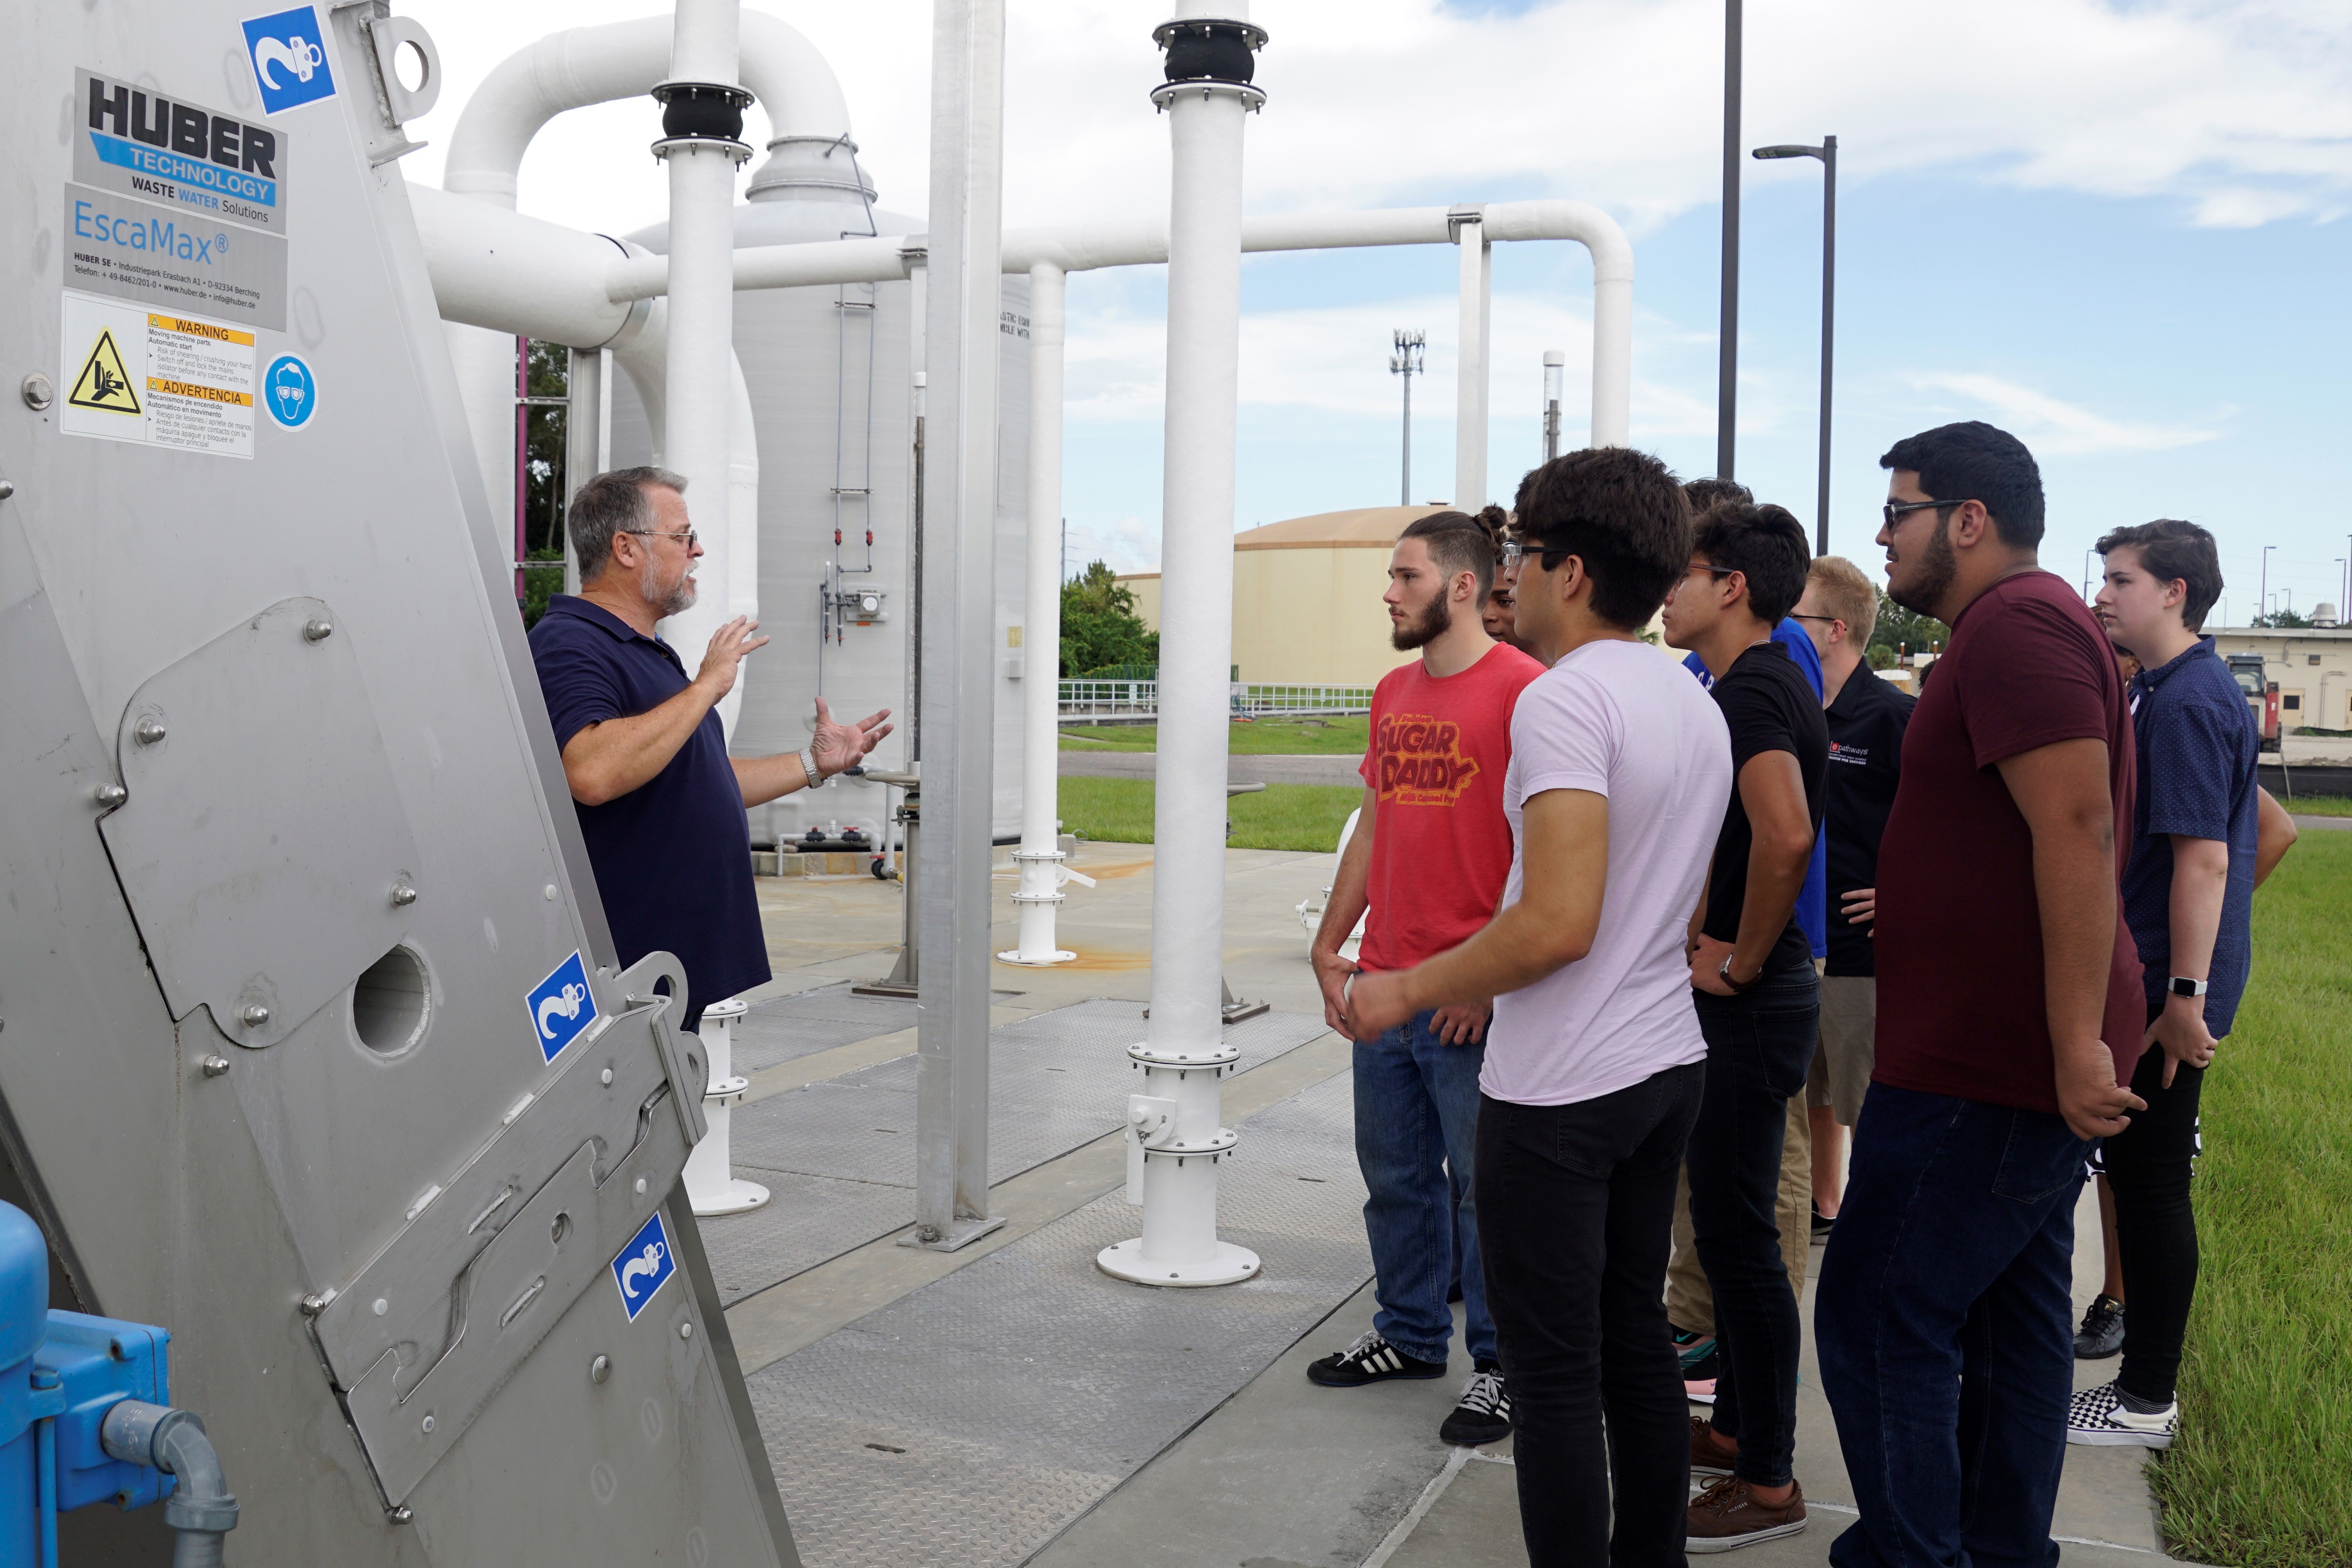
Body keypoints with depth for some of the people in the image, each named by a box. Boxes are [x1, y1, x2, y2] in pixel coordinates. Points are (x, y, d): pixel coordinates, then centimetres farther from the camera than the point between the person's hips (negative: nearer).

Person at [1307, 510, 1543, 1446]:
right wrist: (1328, 947, 13)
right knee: (1394, 1174, 16)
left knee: (1482, 1184, 3)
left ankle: (1501, 1366, 19)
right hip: (1383, 984, 8)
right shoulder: (1393, 693, 13)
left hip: (1473, 997, -7)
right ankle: (1410, 1336, 33)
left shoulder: (1522, 690, -12)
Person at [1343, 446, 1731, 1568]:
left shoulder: (1565, 697, -18)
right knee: (1636, 1338, 19)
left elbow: (1561, 923, -27)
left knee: (1555, 1371, 1)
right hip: (1667, 1064, 9)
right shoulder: (1696, 705, 11)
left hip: (1561, 1092, -9)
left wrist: (1411, 990, -14)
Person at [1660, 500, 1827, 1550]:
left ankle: (1768, 1483, 11)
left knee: (1739, 1237, -1)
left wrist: (1742, 960, -23)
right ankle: (1736, 1428, 32)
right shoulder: (1763, 682, 14)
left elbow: (1786, 833, -35)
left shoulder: (1751, 688, -19)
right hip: (1742, 996, 10)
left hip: (1751, 1002, -10)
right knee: (1729, 1225, 19)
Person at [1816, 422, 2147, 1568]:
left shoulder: (2016, 624, -17)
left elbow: (2078, 830, -26)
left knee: (1878, 1321, -5)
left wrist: (2079, 1041, -27)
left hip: (1980, 1066, -11)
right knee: (2016, 1315, 17)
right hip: (2027, 1066, 11)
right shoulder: (2030, 623, 18)